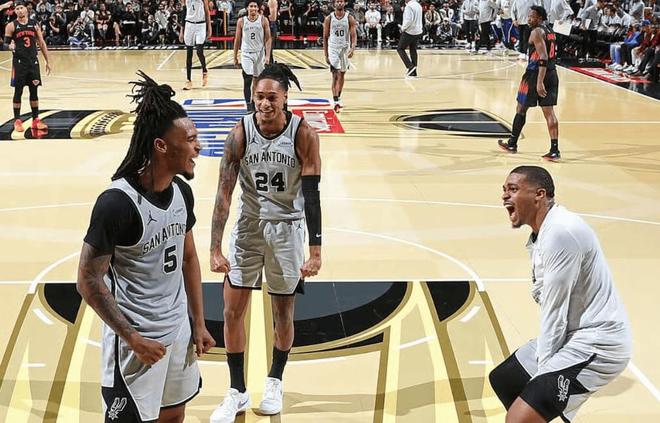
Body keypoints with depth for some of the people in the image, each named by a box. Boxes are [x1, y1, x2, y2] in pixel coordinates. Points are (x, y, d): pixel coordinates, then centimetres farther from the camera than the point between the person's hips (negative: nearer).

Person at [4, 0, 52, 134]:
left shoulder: (34, 24, 6)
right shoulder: (11, 26, -2)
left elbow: (42, 43, 10)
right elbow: (6, 42, 0)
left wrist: (48, 62, 8)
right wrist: (10, 46, -24)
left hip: (33, 61, 3)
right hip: (19, 62, -3)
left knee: (34, 91, 7)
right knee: (18, 91, 0)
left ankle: (36, 120, 15)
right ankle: (17, 121, 8)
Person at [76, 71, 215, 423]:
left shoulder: (182, 192, -1)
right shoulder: (117, 202, -24)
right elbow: (88, 281, -18)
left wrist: (198, 324, 12)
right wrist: (133, 339, -16)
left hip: (178, 330, 7)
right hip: (136, 338, -7)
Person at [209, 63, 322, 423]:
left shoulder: (303, 134, -16)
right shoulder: (241, 133, -13)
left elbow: (312, 195, -14)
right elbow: (224, 193, -12)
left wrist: (315, 251, -16)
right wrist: (215, 250, -16)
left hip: (287, 228, -1)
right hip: (249, 226, 1)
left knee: (283, 315, 9)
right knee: (232, 311, 1)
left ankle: (275, 381, 34)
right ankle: (237, 393, 17)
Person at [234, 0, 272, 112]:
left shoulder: (263, 20, -3)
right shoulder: (241, 21, -2)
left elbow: (268, 39, -2)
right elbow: (237, 40, 6)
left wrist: (268, 55, -11)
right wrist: (235, 57, 6)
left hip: (259, 53, 1)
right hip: (246, 53, -1)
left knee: (256, 80, 11)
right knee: (247, 80, -13)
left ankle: (253, 102, 27)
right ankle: (249, 106, -13)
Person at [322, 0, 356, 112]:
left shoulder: (350, 18, -2)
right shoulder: (329, 19, -3)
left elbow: (354, 36, -5)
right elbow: (325, 37, 2)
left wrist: (352, 49, -23)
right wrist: (326, 55, -1)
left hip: (345, 49, 2)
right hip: (333, 49, -2)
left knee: (342, 75, 14)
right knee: (336, 75, -13)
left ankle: (338, 98, 31)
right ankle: (335, 102, -19)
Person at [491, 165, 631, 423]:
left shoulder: (560, 233, -22)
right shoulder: (542, 233, 11)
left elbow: (555, 312, -20)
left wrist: (544, 370, -13)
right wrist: (542, 364, 6)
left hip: (596, 343, -11)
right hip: (571, 336, 11)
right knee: (502, 380, 22)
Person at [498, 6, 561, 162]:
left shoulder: (537, 32, -13)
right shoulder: (550, 31, 14)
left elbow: (543, 58, -21)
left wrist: (539, 82, -26)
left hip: (537, 73, -8)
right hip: (552, 74, 8)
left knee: (521, 108, 9)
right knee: (549, 112, 4)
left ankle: (512, 144, 21)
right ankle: (554, 150, -3)